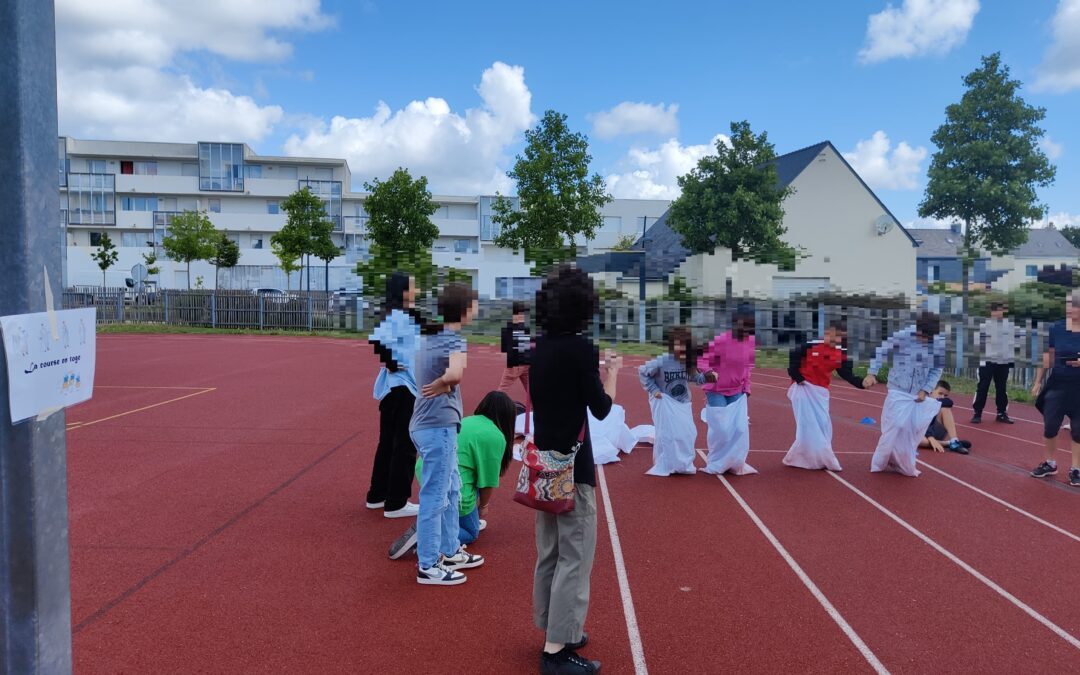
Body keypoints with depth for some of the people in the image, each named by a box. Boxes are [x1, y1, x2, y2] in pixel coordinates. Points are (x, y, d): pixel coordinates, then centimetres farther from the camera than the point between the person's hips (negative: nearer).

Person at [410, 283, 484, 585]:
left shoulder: (432, 337, 10)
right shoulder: (454, 340, -16)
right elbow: (456, 372, -36)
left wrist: (442, 384, -3)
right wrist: (442, 384, -16)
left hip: (429, 424, 10)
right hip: (439, 427, -10)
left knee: (451, 490, 21)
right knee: (434, 497, 0)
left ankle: (450, 552, 33)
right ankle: (428, 566, 10)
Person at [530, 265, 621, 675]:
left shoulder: (540, 348, 5)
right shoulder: (581, 348, -16)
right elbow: (601, 409, -11)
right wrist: (612, 373, 4)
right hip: (572, 464, -8)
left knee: (549, 552, 18)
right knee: (574, 556, 0)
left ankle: (554, 629, 31)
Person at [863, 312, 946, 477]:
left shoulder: (939, 342, -7)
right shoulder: (901, 336, -16)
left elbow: (938, 369, 2)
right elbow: (881, 352, -8)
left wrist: (925, 390, -5)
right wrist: (872, 373, -18)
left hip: (920, 393, 3)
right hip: (899, 391, -3)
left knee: (915, 429, 5)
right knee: (895, 428, -4)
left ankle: (903, 464, 24)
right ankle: (882, 462, 14)